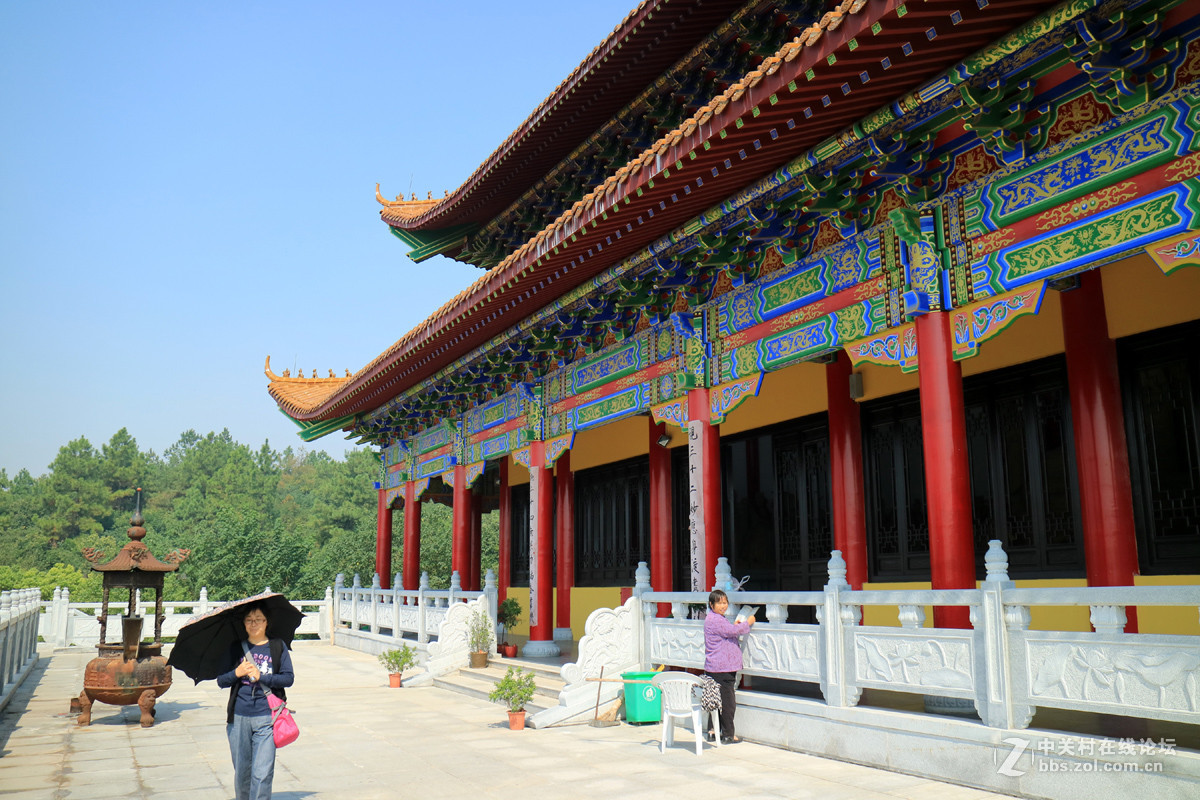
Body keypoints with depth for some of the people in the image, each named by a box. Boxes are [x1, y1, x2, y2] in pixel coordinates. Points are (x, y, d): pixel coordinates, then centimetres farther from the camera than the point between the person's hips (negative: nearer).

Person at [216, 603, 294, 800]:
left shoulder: (277, 647, 4)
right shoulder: (236, 649, 9)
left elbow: (288, 678, -1)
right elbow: (221, 681, 8)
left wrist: (261, 677, -12)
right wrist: (237, 673, -11)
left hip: (267, 717, -2)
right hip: (239, 717, 2)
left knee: (262, 773, -9)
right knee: (241, 772, 11)